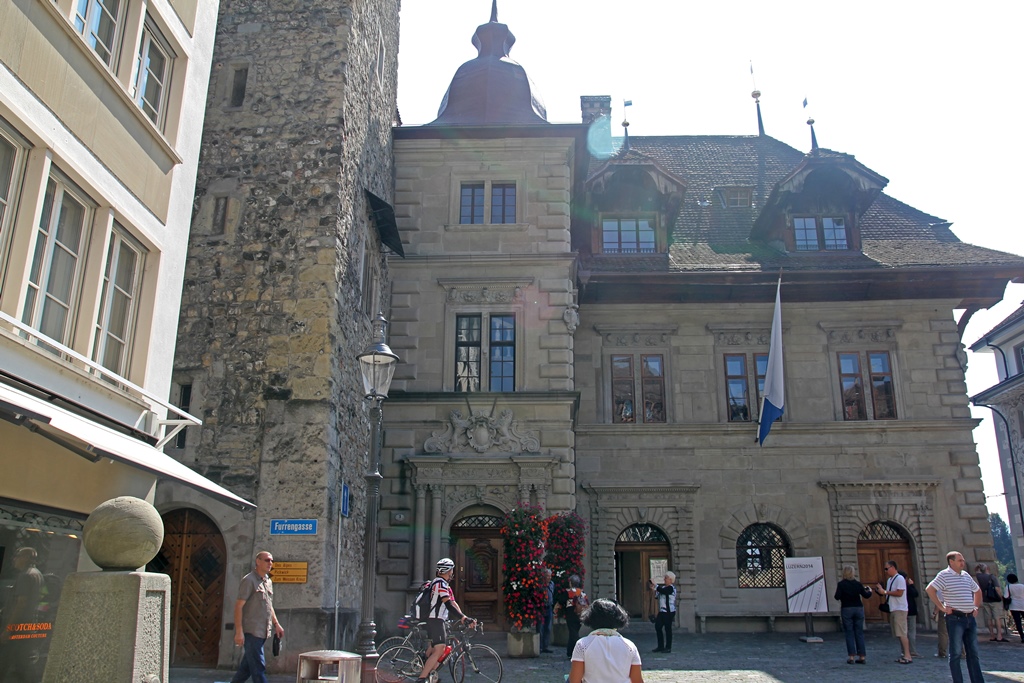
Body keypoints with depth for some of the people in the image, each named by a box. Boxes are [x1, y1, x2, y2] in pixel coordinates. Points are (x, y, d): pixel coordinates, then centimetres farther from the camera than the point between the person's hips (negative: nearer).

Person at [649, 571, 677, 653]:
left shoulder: (671, 588, -11)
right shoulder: (664, 587, 16)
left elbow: (662, 591, -28)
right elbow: (657, 597, 16)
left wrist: (655, 586, -19)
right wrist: (654, 590, 2)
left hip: (668, 612, -9)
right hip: (662, 611, 9)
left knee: (667, 629, -2)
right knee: (657, 627, 8)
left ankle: (668, 647, 6)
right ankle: (660, 646, 18)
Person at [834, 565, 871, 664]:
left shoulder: (841, 584, -8)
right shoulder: (858, 584, 0)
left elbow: (837, 597, -13)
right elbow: (866, 595, 2)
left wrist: (836, 594, 9)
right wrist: (869, 591, 22)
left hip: (846, 610, -3)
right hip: (858, 609, 3)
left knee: (849, 633, 2)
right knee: (859, 633, 8)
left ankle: (851, 656, -1)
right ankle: (862, 656, 8)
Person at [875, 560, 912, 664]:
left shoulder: (900, 579, -11)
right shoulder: (889, 580, 18)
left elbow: (899, 593, -20)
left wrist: (885, 592, -16)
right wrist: (881, 590, 3)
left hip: (900, 609, -9)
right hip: (892, 609, 9)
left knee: (901, 633, -11)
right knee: (898, 634, 10)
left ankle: (908, 656, -11)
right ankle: (905, 654, 14)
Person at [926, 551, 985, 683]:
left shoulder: (966, 575, 13)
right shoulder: (944, 575, -9)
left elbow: (977, 591, 30)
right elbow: (929, 589, -20)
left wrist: (976, 607, 19)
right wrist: (942, 608, -17)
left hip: (970, 618, 7)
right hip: (955, 618, -7)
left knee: (973, 652, 12)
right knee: (956, 653, -1)